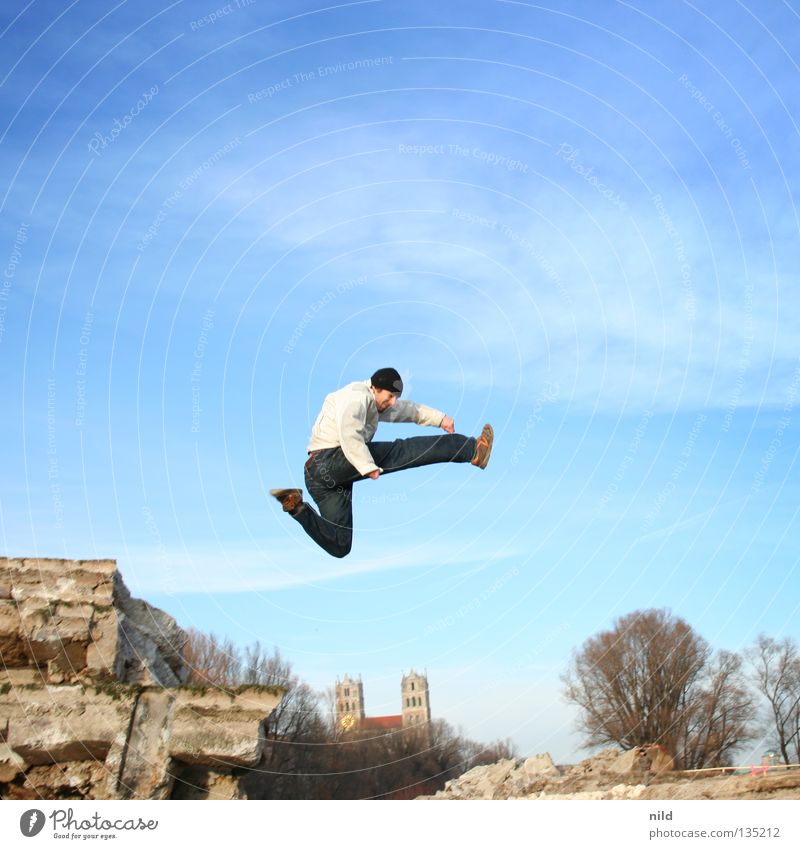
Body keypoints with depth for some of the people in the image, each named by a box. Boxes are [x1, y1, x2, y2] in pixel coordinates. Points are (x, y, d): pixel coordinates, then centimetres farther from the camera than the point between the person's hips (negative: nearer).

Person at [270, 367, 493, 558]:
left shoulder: (375, 403, 23)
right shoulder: (357, 396, -7)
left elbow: (410, 409, 26)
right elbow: (349, 435, -23)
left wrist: (440, 419, 14)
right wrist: (368, 467, -27)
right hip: (329, 460, -10)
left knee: (339, 546, 8)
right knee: (401, 451, -17)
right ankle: (473, 450, -21)